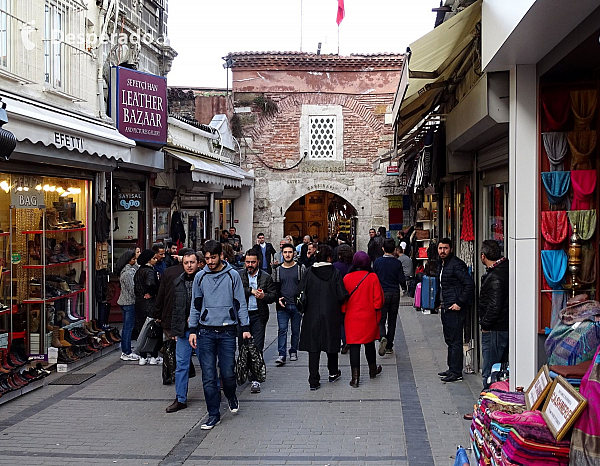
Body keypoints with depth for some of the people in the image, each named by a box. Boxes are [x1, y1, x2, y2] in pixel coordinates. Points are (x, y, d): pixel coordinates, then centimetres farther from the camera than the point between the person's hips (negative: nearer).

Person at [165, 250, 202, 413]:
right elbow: (174, 307, 16)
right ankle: (180, 399, 13)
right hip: (183, 330, 4)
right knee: (181, 364, 6)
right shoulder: (177, 282, 10)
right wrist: (175, 330, 13)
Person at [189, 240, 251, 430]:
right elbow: (195, 305, 11)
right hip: (206, 331, 2)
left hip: (228, 331, -1)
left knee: (228, 373, 0)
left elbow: (240, 303, 3)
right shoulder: (200, 277, 6)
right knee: (208, 376, 0)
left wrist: (245, 327, -3)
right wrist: (192, 330, 6)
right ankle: (213, 414, 11)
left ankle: (231, 396, 33)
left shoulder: (232, 275, 1)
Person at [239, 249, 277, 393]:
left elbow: (274, 295, 5)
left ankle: (255, 379, -2)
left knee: (257, 347, -4)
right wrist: (251, 291, -14)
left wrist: (264, 296, -15)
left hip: (258, 316, -1)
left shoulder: (266, 277, 6)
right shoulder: (239, 275, 6)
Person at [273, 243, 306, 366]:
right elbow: (275, 288, 12)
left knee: (296, 330, 9)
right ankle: (282, 355, -8)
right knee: (282, 330, -6)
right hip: (282, 306, 1)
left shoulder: (301, 268, 3)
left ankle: (293, 351, 22)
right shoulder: (277, 270, 8)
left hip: (297, 305, -1)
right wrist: (278, 299, -5)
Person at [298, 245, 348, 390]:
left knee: (313, 347, 3)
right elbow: (342, 295, -11)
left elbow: (301, 293, -6)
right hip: (331, 315, 0)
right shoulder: (334, 273, -8)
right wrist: (336, 304, 10)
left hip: (312, 316, 1)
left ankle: (313, 381, 0)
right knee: (331, 343, 17)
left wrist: (305, 308, 10)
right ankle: (333, 373, 34)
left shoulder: (309, 273, -5)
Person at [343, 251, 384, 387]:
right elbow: (378, 298, -5)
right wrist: (377, 311, 8)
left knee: (354, 345, 1)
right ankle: (372, 370, 35)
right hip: (369, 317, 1)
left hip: (352, 316, -1)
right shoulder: (373, 277, -8)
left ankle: (355, 377, -4)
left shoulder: (347, 278, -6)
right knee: (369, 343, 18)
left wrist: (344, 312, 12)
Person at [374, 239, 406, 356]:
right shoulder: (397, 263, -5)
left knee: (381, 319, 5)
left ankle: (382, 337, -24)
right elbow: (402, 281, -5)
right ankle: (389, 346, 14)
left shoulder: (377, 261, -5)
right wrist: (404, 285, 17)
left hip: (382, 293, -1)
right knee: (392, 320, 11)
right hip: (395, 294, 1)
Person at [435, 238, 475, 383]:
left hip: (455, 309, -10)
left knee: (455, 341, -6)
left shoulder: (457, 264, -14)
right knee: (449, 340, 15)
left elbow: (470, 284, -20)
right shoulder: (442, 265, 16)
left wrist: (459, 303, -20)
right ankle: (452, 369, 23)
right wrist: (440, 302, 18)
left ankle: (456, 373, -2)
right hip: (446, 308, 10)